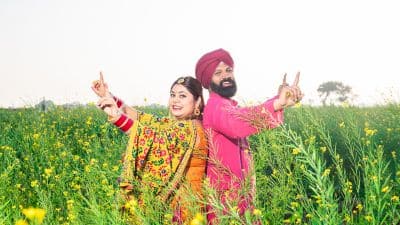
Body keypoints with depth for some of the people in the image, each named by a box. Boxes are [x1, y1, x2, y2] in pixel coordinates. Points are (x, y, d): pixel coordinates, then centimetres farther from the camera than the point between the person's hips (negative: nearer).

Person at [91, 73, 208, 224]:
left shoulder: (190, 130, -18)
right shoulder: (178, 125, 9)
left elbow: (151, 135, -30)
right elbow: (141, 118, 0)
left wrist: (116, 115, -41)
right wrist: (108, 96, -9)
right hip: (171, 198, 8)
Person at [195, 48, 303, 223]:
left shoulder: (226, 106, 19)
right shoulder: (215, 105, -15)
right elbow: (235, 125, -37)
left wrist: (280, 99, -16)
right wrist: (277, 104, -48)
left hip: (239, 195, 10)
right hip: (226, 197, -10)